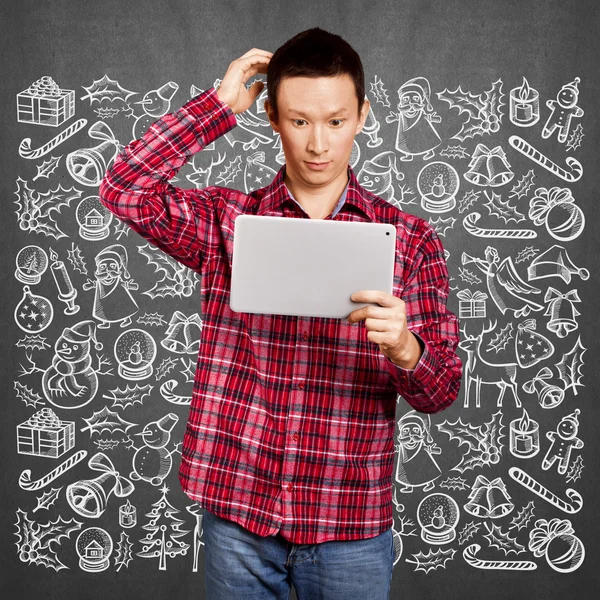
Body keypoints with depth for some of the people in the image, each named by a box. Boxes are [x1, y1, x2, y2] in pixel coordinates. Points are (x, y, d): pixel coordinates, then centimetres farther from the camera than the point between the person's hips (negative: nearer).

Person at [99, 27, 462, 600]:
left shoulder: (409, 239, -1)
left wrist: (404, 349, -26)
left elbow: (441, 391, -2)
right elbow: (124, 190, -15)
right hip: (237, 513, 1)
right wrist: (220, 103, -9)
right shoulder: (226, 219, 1)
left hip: (350, 524, 0)